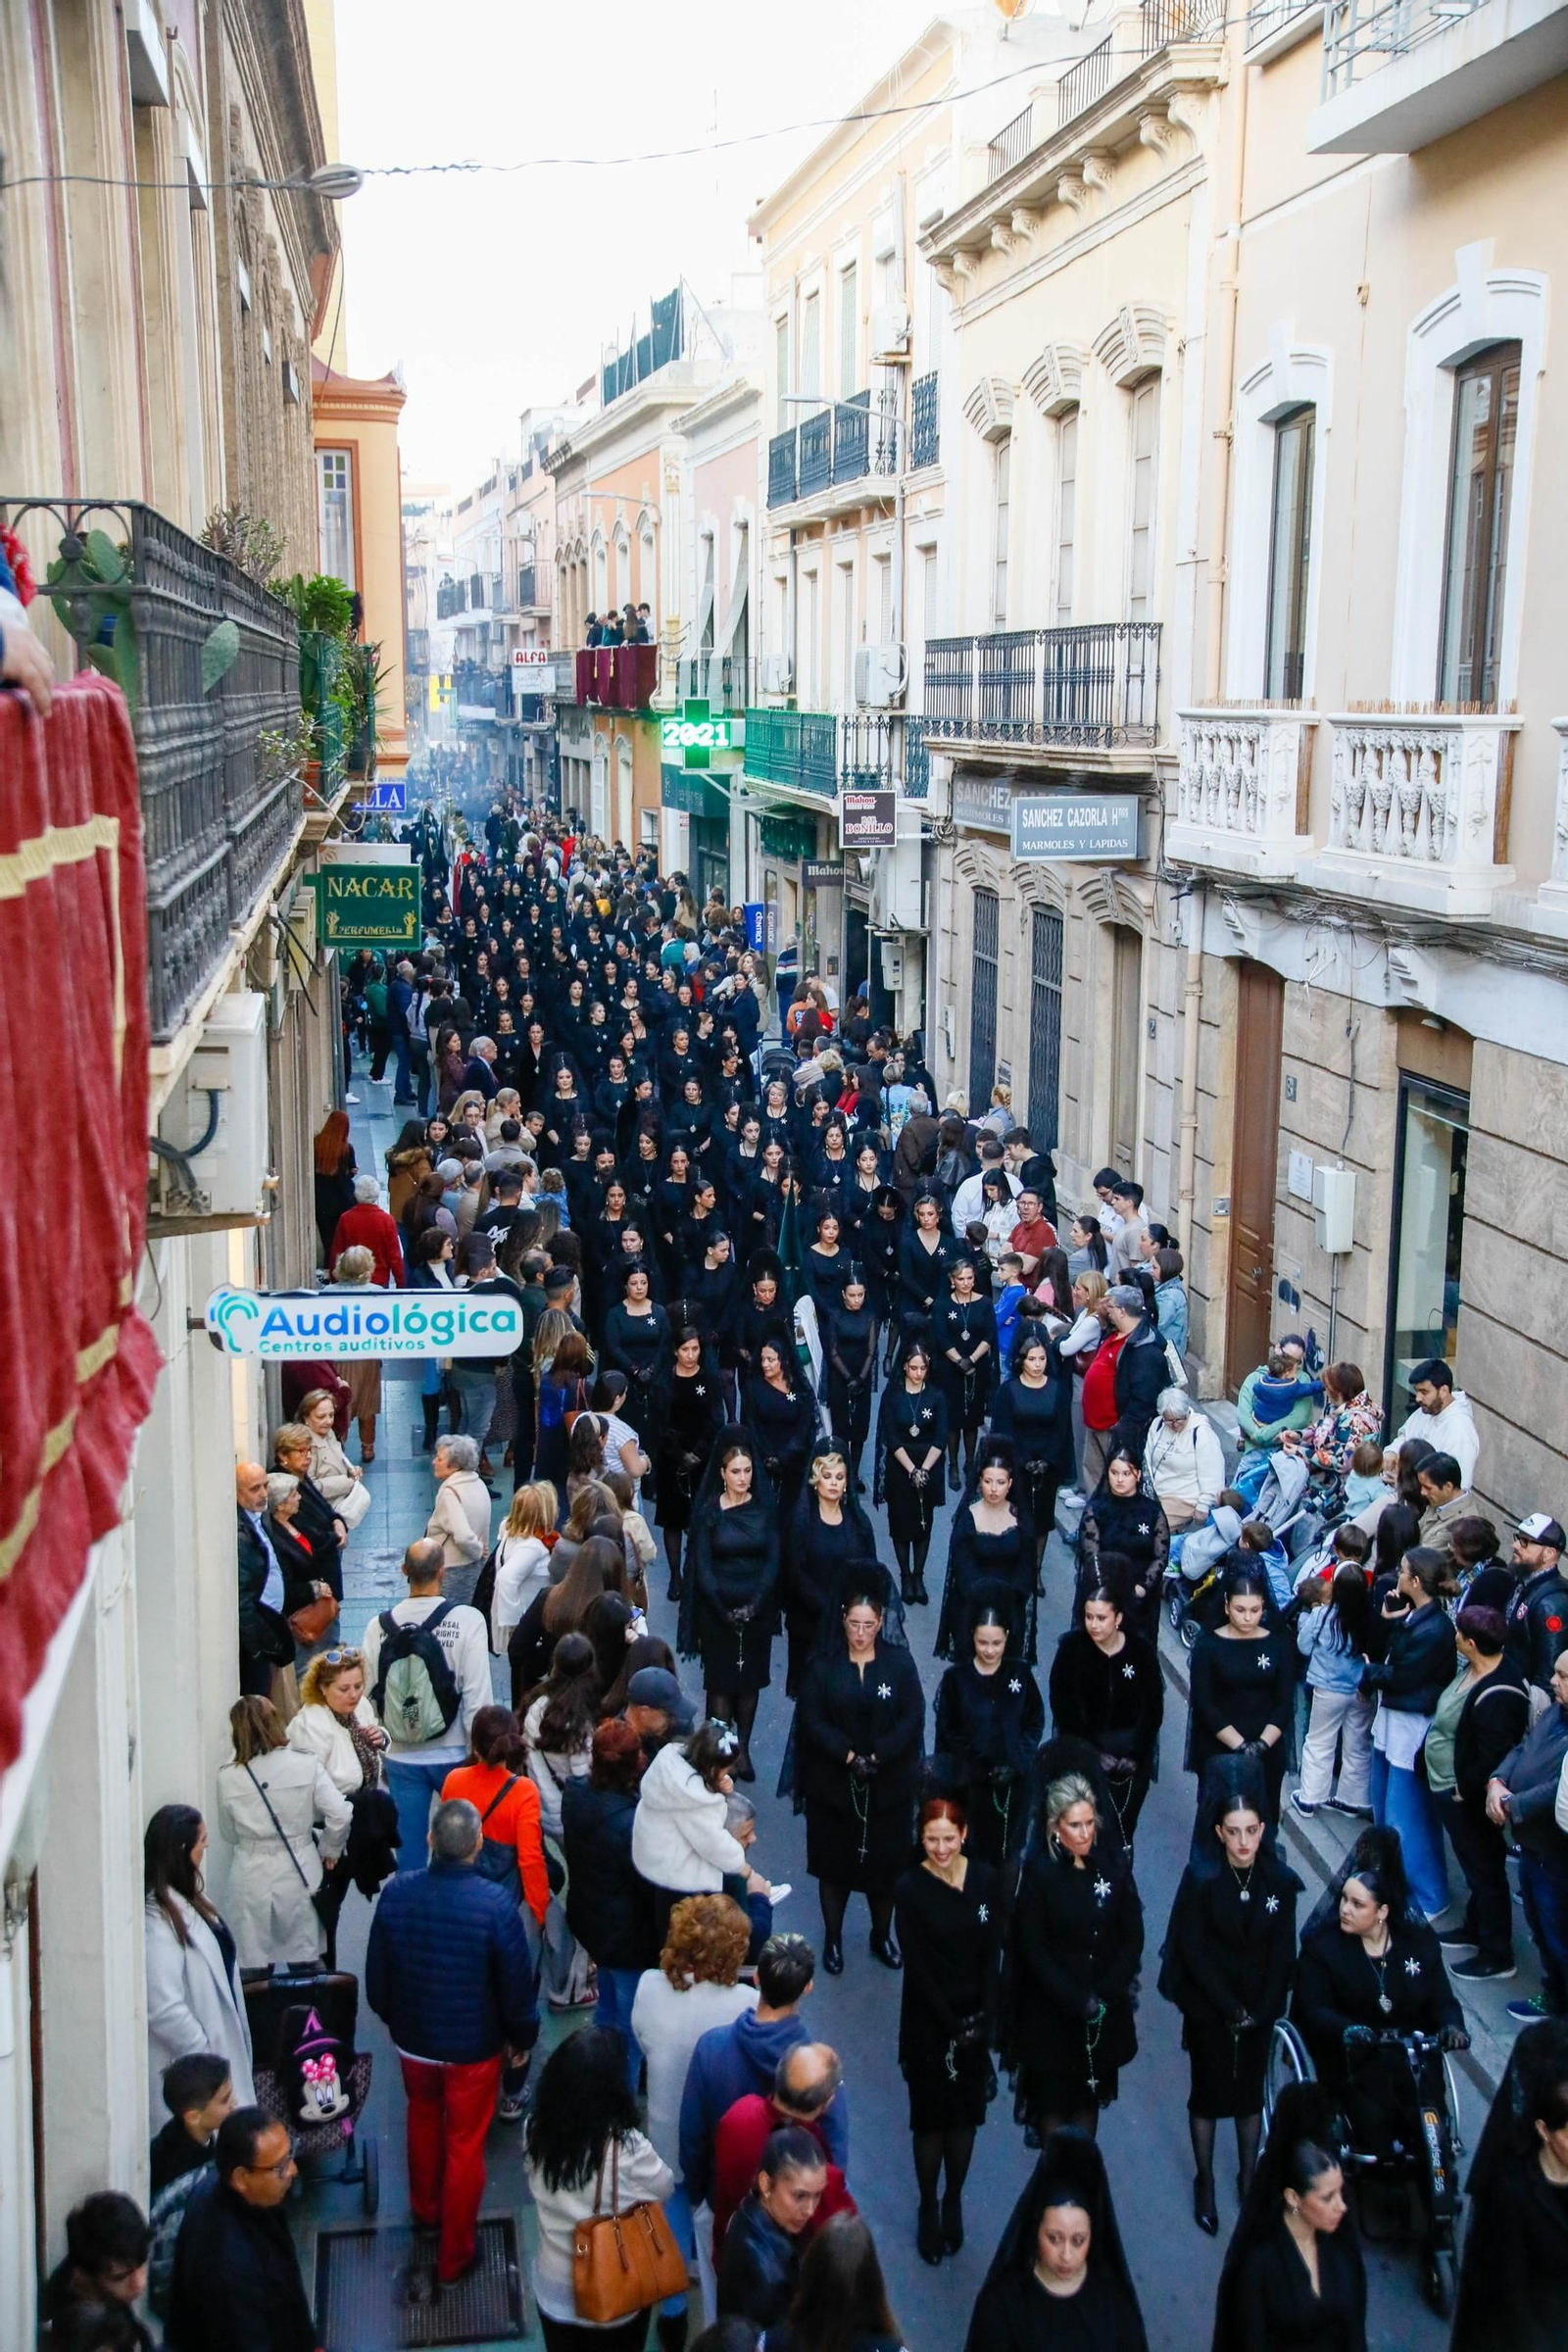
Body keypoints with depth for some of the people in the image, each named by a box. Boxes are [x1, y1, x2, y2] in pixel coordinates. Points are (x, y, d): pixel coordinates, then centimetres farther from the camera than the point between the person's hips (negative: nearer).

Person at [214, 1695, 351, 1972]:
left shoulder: (228, 1777, -7)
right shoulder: (305, 1764, -9)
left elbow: (230, 1834, 5)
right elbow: (340, 1815, -11)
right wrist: (329, 1851, 6)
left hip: (252, 1879, 0)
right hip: (299, 1873, 0)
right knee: (304, 1968, 14)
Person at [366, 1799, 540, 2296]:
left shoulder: (396, 1893, -18)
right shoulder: (496, 1904, -27)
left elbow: (376, 1972, -4)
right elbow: (517, 1981, -16)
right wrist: (523, 2037, 2)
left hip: (413, 2037, 3)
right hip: (474, 2045, -3)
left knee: (424, 2120, 30)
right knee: (465, 2145, 15)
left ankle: (426, 2209, 52)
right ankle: (454, 2254, 28)